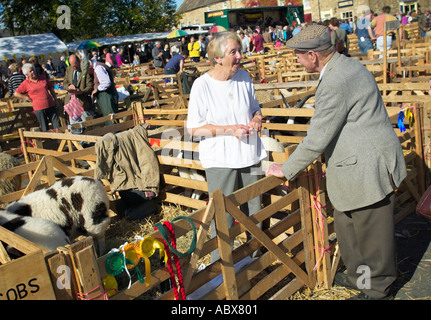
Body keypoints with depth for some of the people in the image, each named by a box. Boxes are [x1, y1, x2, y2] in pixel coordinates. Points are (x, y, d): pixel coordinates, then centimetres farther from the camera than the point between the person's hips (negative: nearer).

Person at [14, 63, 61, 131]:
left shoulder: (43, 78, 10)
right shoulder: (25, 83, 1)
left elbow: (51, 89, 17)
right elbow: (16, 94, 3)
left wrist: (55, 100, 12)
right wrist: (27, 98, -1)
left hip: (51, 106, 3)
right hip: (39, 108, -3)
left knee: (57, 126, 2)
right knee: (45, 129, 4)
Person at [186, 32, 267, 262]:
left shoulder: (244, 77, 4)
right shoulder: (202, 85, -11)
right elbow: (193, 128, -11)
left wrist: (257, 118, -4)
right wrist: (230, 130, -18)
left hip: (249, 155, 5)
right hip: (220, 159, -5)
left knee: (254, 213, 15)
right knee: (223, 218, -1)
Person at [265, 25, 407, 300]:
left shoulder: (335, 82, -24)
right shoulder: (347, 66, 10)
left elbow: (318, 138, -21)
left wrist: (287, 169, -9)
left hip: (368, 169, -10)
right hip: (361, 165, 10)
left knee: (371, 233, 8)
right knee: (347, 224, 22)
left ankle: (378, 290, 29)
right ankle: (359, 275, 41)